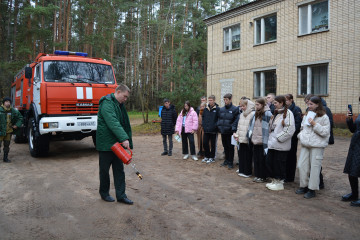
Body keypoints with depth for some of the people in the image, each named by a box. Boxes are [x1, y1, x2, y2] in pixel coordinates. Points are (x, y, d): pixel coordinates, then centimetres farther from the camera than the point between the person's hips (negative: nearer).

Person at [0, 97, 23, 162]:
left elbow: (20, 117, 17)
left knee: (7, 146, 12)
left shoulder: (13, 111, 5)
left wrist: (17, 125, 6)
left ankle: (6, 158, 22)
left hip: (9, 131, 4)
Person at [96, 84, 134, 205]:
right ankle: (104, 193, 25)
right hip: (105, 144, -8)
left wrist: (127, 141, 13)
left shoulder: (119, 105, 15)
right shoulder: (107, 103, -15)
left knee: (119, 170, 9)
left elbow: (124, 124, 18)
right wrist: (124, 138, -36)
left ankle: (121, 195, 15)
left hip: (117, 144, 9)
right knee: (104, 170, 7)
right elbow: (113, 123, -28)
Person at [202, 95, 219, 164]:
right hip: (206, 130, 5)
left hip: (213, 131, -5)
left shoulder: (217, 109, -7)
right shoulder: (206, 109, 8)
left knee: (213, 144, 6)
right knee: (205, 143, 9)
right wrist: (204, 125, 3)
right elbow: (203, 117, 14)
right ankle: (207, 156, 24)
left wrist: (215, 126, -15)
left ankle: (212, 157, 18)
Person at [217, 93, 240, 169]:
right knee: (225, 147, 15)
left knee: (230, 147, 3)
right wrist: (219, 126, 4)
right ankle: (226, 160, 28)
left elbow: (236, 120, -11)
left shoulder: (235, 109, -8)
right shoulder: (221, 109, 9)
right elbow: (219, 119, 16)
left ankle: (230, 162, 13)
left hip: (230, 132, -5)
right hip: (223, 132, 5)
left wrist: (233, 129, -18)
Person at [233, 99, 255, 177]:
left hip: (248, 139, -8)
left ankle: (247, 172, 9)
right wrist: (237, 135, 14)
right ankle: (242, 169, 28)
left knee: (247, 155, 0)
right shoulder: (241, 114, 15)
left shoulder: (253, 114, -12)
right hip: (241, 138, 8)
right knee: (241, 154, 14)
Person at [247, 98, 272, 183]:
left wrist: (266, 142, -16)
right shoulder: (255, 114, 12)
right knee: (256, 159, 13)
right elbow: (251, 125, 22)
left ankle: (262, 177, 15)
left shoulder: (267, 114, -11)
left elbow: (269, 128, -14)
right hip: (255, 141, 7)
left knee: (262, 160, 3)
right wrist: (250, 133, 12)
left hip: (262, 142, -7)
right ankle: (257, 175, 25)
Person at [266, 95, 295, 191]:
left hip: (281, 145, -8)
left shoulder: (288, 113, -11)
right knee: (269, 162, 11)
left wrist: (278, 137, -16)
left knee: (279, 163, 0)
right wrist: (271, 138, 12)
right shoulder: (276, 113, 16)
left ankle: (280, 183, 16)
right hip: (272, 143, 9)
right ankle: (274, 181, 26)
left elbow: (290, 129, -19)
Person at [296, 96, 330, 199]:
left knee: (314, 167, -2)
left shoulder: (324, 117, -5)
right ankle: (304, 186, 20)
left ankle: (312, 189, 9)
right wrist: (301, 135, 10)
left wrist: (314, 124, -16)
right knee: (301, 165, 5)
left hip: (317, 146, -6)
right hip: (305, 144, 6)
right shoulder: (307, 115, 15)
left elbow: (325, 132, -10)